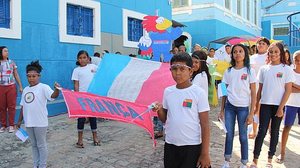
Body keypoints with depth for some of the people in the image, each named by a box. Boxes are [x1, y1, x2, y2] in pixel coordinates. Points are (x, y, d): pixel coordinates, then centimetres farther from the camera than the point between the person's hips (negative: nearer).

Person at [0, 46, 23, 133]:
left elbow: (16, 75, 8)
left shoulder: (12, 62, 4)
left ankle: (11, 125, 11)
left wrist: (20, 86, 6)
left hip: (11, 87, 0)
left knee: (11, 106, 2)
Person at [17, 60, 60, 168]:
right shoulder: (25, 90, 10)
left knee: (41, 145, 6)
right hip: (28, 123, 6)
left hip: (40, 123, -6)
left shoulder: (43, 87, -10)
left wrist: (57, 89, -50)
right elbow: (23, 106, 16)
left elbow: (53, 95, -29)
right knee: (34, 145, 18)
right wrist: (20, 120, 18)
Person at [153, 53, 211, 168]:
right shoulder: (168, 91, 2)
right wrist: (159, 109, -10)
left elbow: (205, 124, -8)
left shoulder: (198, 92, -10)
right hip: (170, 146, 4)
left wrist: (205, 153, -10)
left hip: (192, 146, -4)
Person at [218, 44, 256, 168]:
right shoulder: (228, 71, 5)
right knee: (229, 135, 7)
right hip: (229, 106, 2)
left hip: (243, 107, -2)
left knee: (243, 136, 5)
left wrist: (251, 113, -8)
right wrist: (222, 110, 6)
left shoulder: (250, 71, -2)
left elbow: (253, 94, -3)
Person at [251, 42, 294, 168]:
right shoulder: (263, 69, 5)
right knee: (262, 131, -1)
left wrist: (281, 108, -10)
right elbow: (260, 89, 8)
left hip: (278, 105, -1)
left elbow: (288, 90, -5)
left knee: (274, 132, 9)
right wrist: (256, 105, 5)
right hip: (265, 104, 1)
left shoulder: (287, 69, -2)